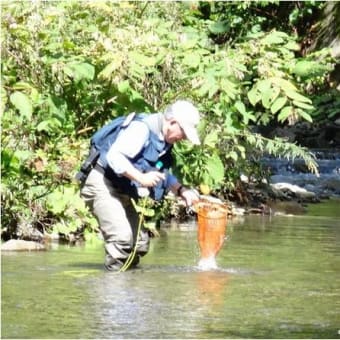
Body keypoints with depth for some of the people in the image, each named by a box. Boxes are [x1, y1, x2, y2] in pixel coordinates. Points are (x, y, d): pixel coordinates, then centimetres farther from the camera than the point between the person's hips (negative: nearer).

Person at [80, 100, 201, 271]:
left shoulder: (165, 141, 9)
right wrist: (141, 178, -33)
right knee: (122, 236, -23)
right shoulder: (142, 128, -21)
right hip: (102, 185, -10)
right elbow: (114, 156, -30)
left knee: (140, 243, 8)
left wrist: (181, 190, 6)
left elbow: (164, 173, 21)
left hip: (120, 191, 10)